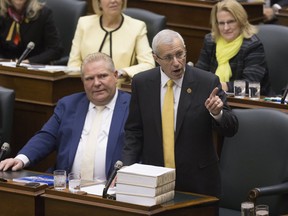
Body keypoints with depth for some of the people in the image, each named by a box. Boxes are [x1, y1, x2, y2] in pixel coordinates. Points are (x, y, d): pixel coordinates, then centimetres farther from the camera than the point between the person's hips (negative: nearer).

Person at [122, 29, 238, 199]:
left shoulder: (207, 82, -8)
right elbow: (134, 132, 7)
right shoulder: (142, 83, 0)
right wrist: (127, 167, -6)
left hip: (198, 182, -1)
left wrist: (217, 113, -27)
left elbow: (231, 129, -6)